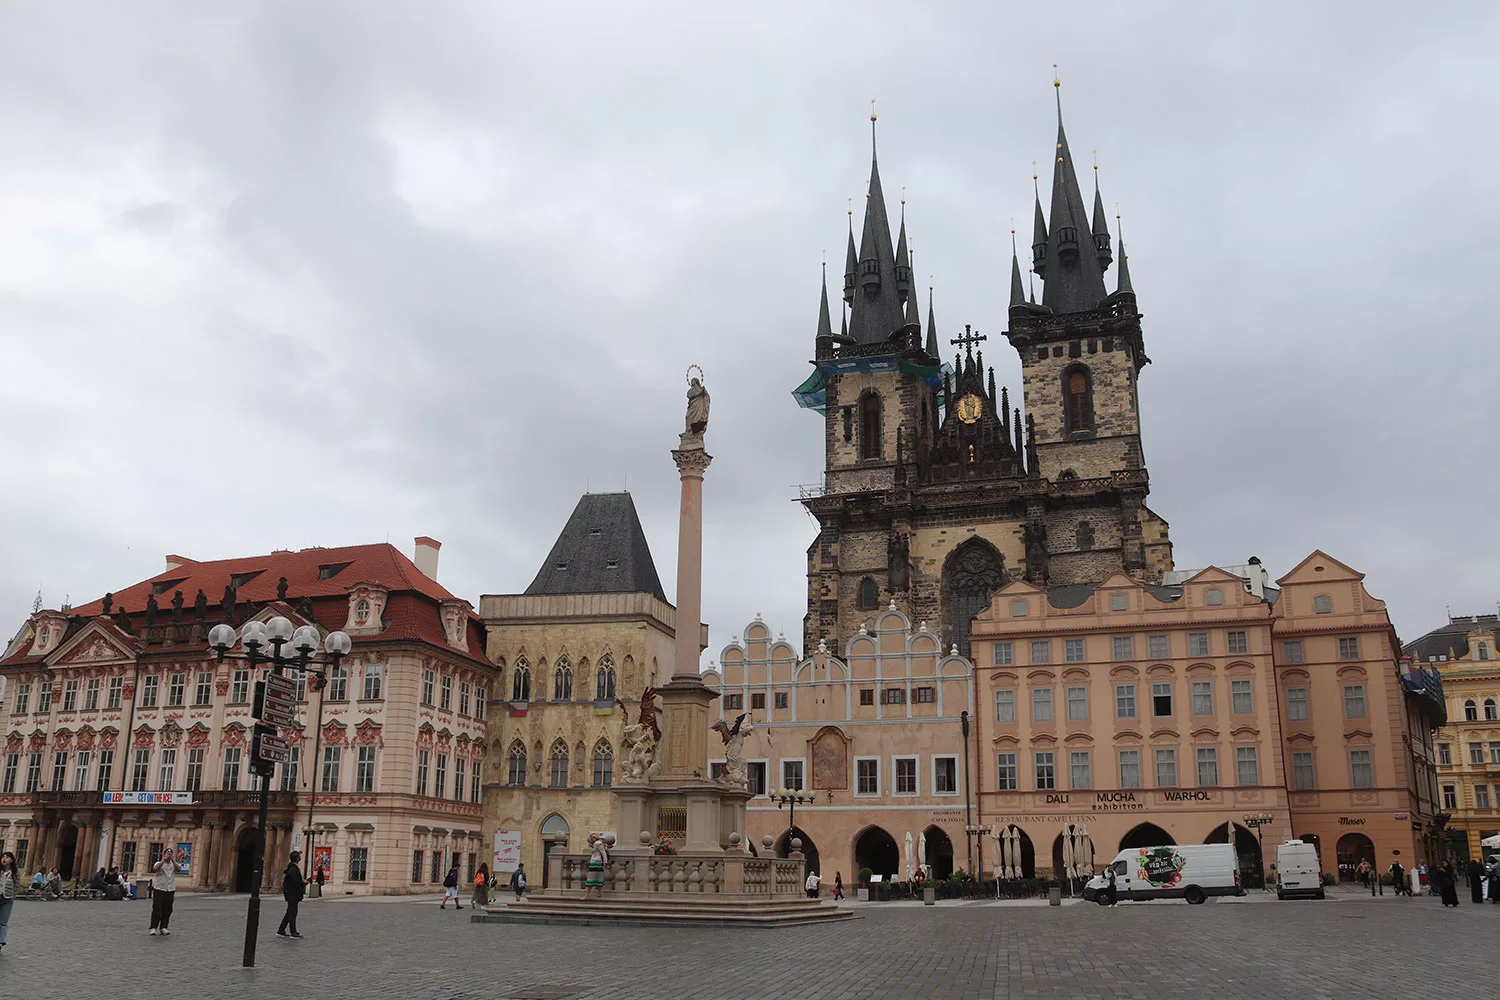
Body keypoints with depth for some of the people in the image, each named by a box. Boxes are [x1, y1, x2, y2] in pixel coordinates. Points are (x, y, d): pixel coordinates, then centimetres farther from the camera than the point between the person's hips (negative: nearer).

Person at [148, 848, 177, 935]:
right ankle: (153, 928, -2)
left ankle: (163, 928, 9)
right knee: (157, 909, -6)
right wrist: (163, 859, -20)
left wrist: (173, 860, -19)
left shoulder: (174, 864, 9)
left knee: (167, 910, 2)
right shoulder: (159, 863, 3)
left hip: (170, 890, 3)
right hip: (159, 889, -3)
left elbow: (178, 869, -13)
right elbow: (155, 869, -20)